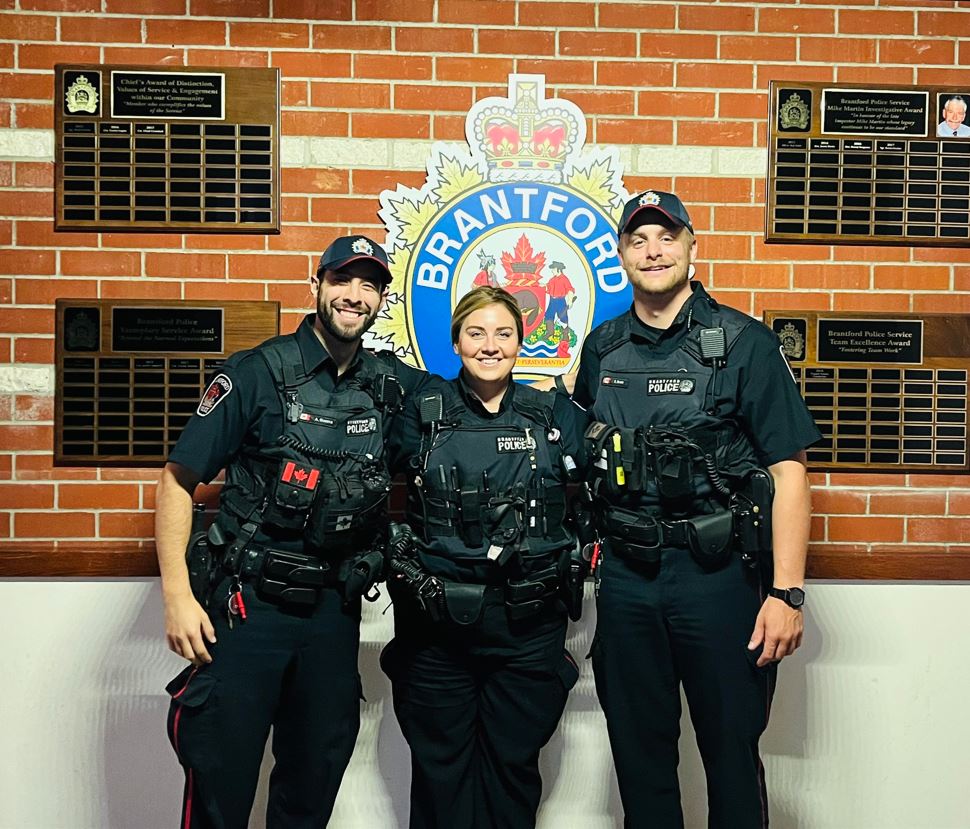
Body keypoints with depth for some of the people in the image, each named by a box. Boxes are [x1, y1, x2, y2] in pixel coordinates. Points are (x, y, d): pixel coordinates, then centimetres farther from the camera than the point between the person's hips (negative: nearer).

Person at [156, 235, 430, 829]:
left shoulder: (391, 383, 4)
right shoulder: (257, 373, -7)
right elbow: (179, 480, -7)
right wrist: (178, 595, -14)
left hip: (335, 608, 4)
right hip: (250, 602, -4)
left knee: (317, 778, 18)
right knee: (221, 779, 4)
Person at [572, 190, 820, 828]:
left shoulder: (744, 343, -5)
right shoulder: (602, 349, 8)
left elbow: (789, 470, -8)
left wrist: (787, 592, -14)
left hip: (716, 573, -3)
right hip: (624, 575, 4)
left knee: (732, 748, 10)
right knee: (639, 751, 16)